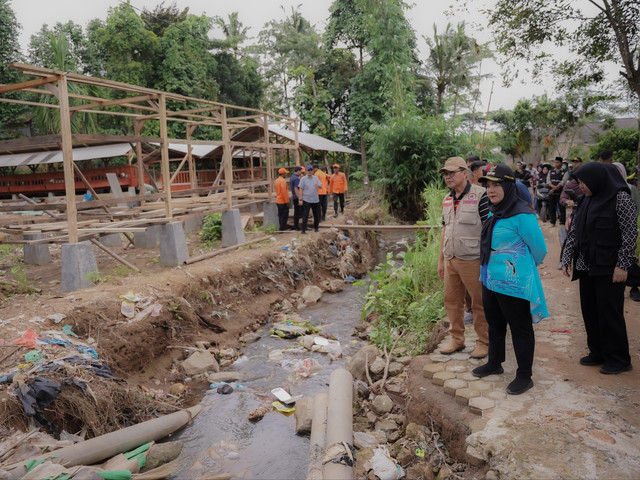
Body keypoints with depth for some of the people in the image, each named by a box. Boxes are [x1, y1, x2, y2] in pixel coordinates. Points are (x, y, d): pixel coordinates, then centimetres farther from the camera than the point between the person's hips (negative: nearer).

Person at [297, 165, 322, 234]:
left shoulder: (316, 178, 10)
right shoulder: (303, 179, -2)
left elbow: (321, 186, 7)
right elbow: (300, 189, -5)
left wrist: (318, 185, -18)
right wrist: (300, 199, -11)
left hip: (316, 200, 5)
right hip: (306, 200, -4)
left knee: (317, 215, 11)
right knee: (305, 216, -7)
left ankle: (316, 228, 28)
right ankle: (303, 230, -3)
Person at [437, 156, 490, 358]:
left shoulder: (480, 195, -10)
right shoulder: (447, 199, 12)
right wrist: (441, 260, 17)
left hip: (472, 260, -7)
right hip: (451, 259, 7)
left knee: (479, 303, 5)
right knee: (451, 300, 13)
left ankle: (483, 342, 20)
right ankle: (457, 339, 28)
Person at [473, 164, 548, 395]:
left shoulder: (521, 215, -20)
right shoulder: (494, 213, 6)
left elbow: (539, 249, -12)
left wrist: (523, 268, 5)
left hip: (513, 284, -9)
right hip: (490, 280, 9)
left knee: (520, 328, 6)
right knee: (495, 324, 22)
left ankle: (524, 376, 21)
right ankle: (494, 363, 41)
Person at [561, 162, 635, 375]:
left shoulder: (620, 198, -10)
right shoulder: (587, 201, 11)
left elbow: (630, 233, -12)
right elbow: (574, 232, 13)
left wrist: (622, 265, -15)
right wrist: (567, 259, 7)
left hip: (609, 268, -7)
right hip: (587, 267, 7)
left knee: (610, 312, 0)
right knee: (590, 311, 11)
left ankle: (619, 359, 14)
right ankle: (598, 353, 25)